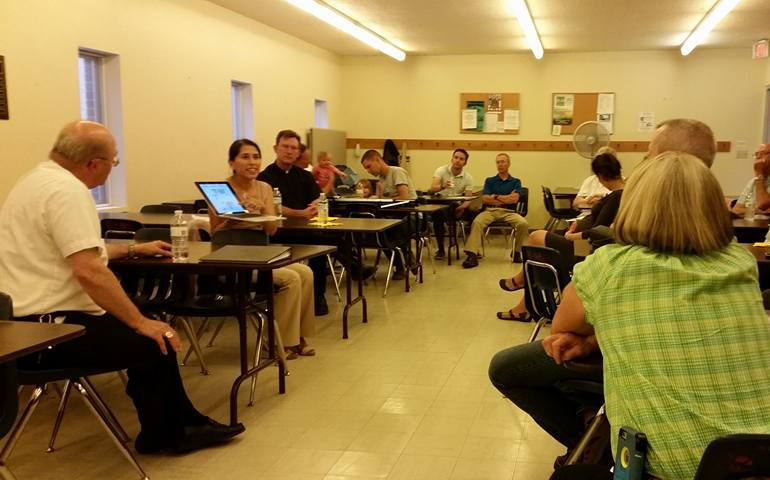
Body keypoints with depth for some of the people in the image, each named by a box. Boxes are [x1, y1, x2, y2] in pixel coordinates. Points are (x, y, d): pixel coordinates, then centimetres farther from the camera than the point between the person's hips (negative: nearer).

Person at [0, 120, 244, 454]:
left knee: (150, 330, 16)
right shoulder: (66, 189, -20)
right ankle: (162, 436, 15)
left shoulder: (42, 178, 14)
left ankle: (184, 425, 21)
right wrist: (141, 323, -21)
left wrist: (133, 249, 33)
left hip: (27, 320, 11)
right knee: (154, 343, -8)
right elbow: (89, 271, -30)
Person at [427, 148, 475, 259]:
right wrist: (442, 186, -41)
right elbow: (432, 189, -18)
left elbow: (468, 198, -4)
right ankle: (440, 249, -21)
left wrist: (463, 206, -27)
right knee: (439, 214, -36)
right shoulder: (441, 170, -3)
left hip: (457, 205, 2)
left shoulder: (468, 177, 3)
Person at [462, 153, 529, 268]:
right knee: (477, 222, -32)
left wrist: (495, 196, 1)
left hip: (508, 212, 0)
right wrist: (506, 199, 1)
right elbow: (485, 198, 4)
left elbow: (514, 199, 0)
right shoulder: (490, 181, 20)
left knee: (523, 224, -30)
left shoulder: (515, 182, 17)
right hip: (490, 210, 0)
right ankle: (472, 254, -40)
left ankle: (517, 252, -9)